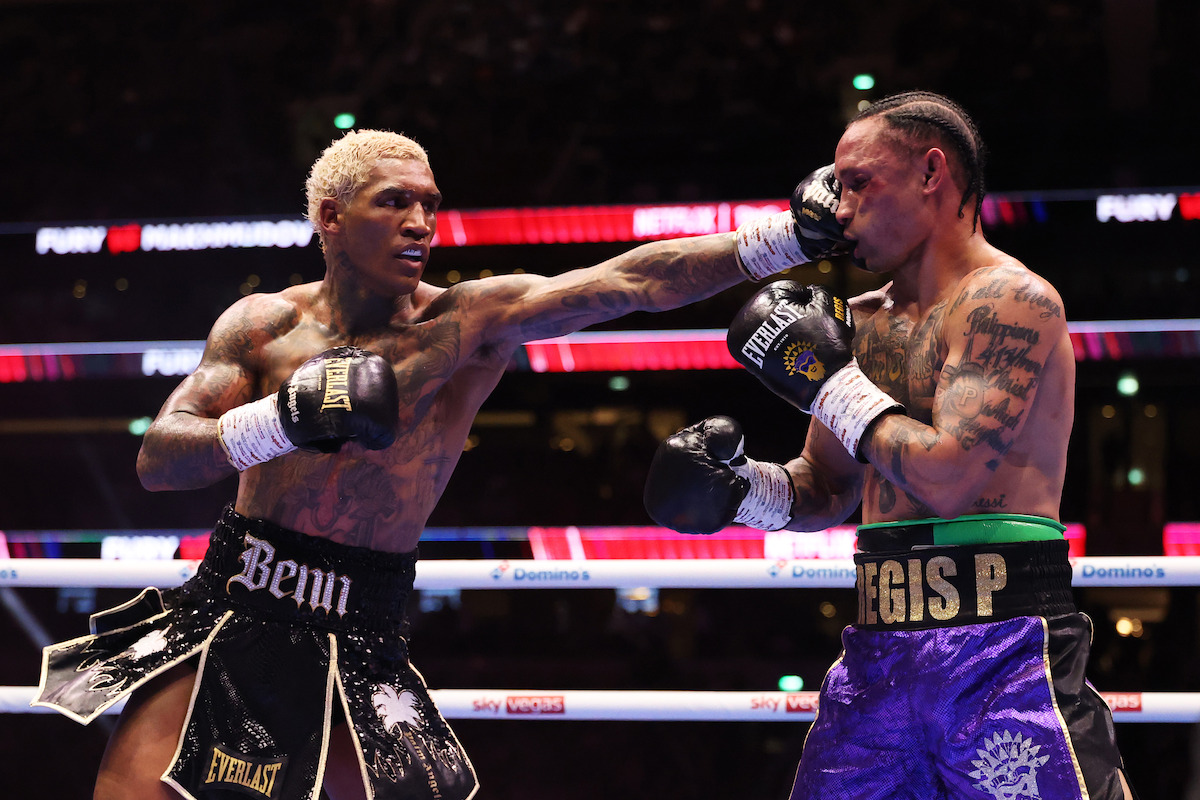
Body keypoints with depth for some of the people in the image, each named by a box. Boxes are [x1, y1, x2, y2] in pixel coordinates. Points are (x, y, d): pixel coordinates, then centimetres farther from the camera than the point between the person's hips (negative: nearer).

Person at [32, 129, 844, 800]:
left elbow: (632, 282, -14)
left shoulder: (470, 321, -3)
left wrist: (791, 235, -23)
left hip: (356, 642, 0)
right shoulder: (265, 326, 2)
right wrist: (283, 419, -23)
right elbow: (157, 460, -5)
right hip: (224, 617, 1)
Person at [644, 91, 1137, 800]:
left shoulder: (1010, 300, -9)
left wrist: (831, 382, -9)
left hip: (1000, 656, -7)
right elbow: (829, 492, 25)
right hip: (879, 655, 7)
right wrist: (744, 485, 5)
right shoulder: (861, 321, 15)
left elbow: (948, 479, -20)